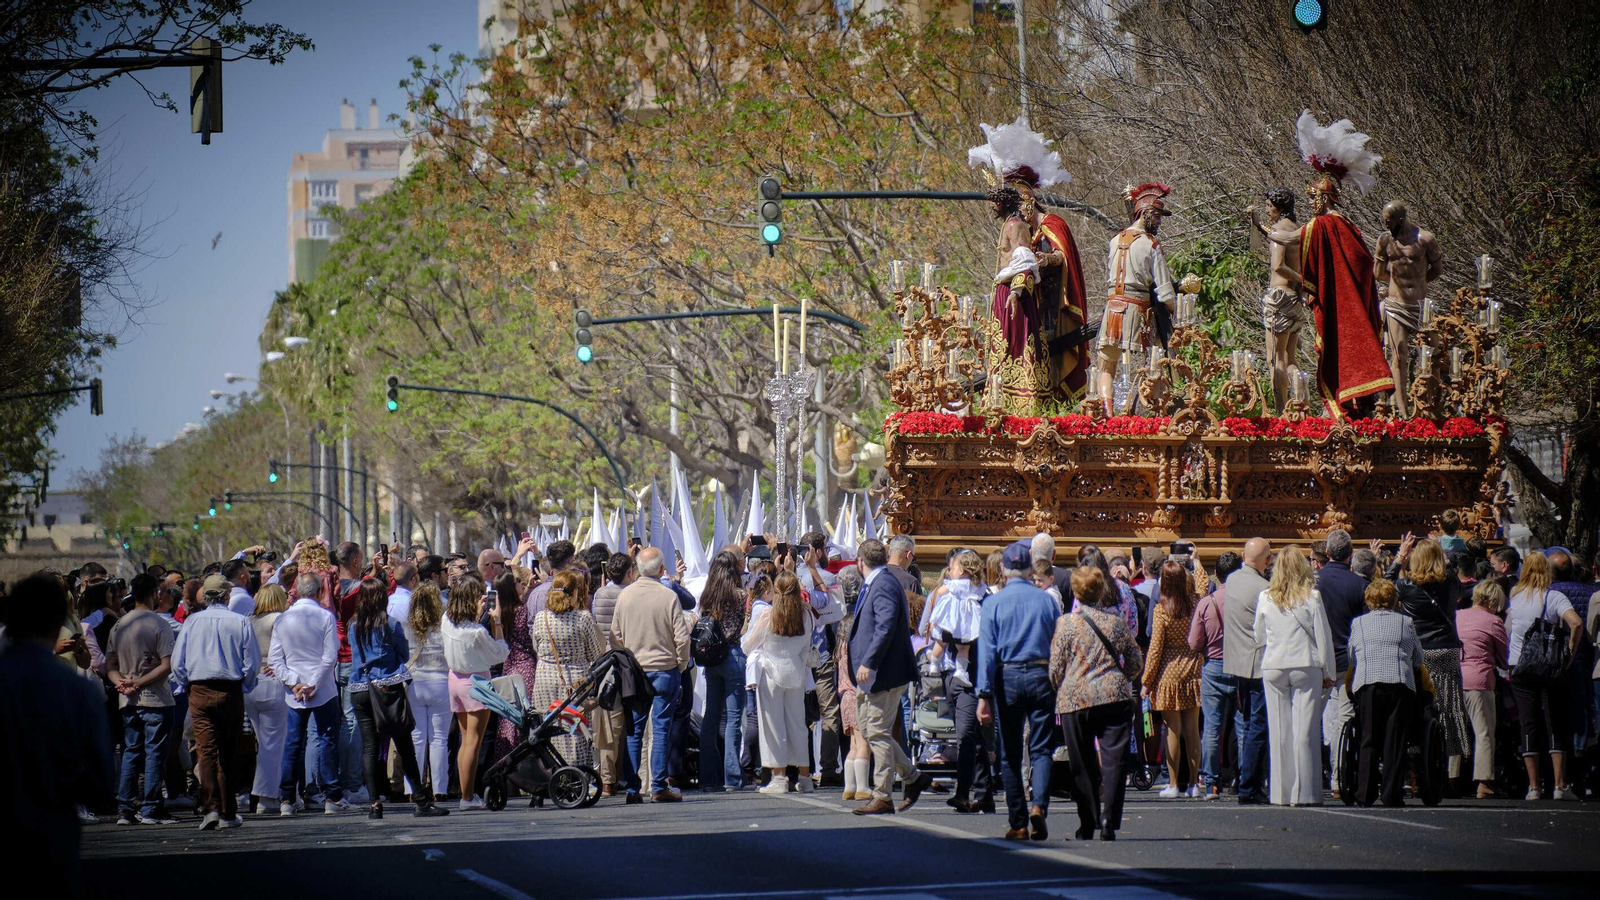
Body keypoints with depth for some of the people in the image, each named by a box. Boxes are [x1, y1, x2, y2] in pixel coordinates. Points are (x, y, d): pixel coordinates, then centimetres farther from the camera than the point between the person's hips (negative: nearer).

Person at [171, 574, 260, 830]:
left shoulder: (192, 622, -1)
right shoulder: (241, 623, -4)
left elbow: (177, 664, 2)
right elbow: (252, 664, -2)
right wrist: (243, 688, 14)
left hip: (200, 693, 0)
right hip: (231, 692, 0)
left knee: (206, 751, -4)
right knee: (228, 754, 8)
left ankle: (210, 808, -18)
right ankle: (228, 813, 9)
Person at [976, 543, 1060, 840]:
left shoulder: (994, 603, -2)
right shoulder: (1047, 600, 3)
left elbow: (987, 651, -6)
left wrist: (984, 695, -7)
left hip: (1008, 677, -1)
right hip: (1041, 675, 1)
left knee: (1010, 754, 7)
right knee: (1041, 748, 3)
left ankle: (1018, 823, 5)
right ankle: (1039, 804, -21)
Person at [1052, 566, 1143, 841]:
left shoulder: (1066, 624, -2)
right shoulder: (1117, 623, 6)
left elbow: (1055, 667, -1)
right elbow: (1136, 662, 12)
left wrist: (1059, 693, 17)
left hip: (1075, 699, -1)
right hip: (1115, 697, 1)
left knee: (1083, 765, 7)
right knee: (1114, 759, -3)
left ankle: (1087, 825, 11)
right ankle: (1109, 819, -17)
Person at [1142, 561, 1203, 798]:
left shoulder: (1162, 610, -12)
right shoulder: (1194, 606, -3)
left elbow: (1155, 648, -10)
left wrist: (1147, 681, -2)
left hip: (1169, 672, -3)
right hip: (1193, 669, 3)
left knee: (1173, 731, 1)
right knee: (1192, 730, 7)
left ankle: (1173, 784, 4)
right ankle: (1194, 783, 11)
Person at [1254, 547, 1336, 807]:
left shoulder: (1266, 598, 1)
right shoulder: (1311, 597, -6)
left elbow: (1259, 636, 9)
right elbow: (1323, 637, -2)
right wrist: (1328, 673, 6)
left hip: (1273, 668, 2)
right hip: (1306, 667, -2)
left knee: (1279, 731, 6)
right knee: (1306, 731, 0)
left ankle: (1281, 793, 6)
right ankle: (1304, 792, -3)